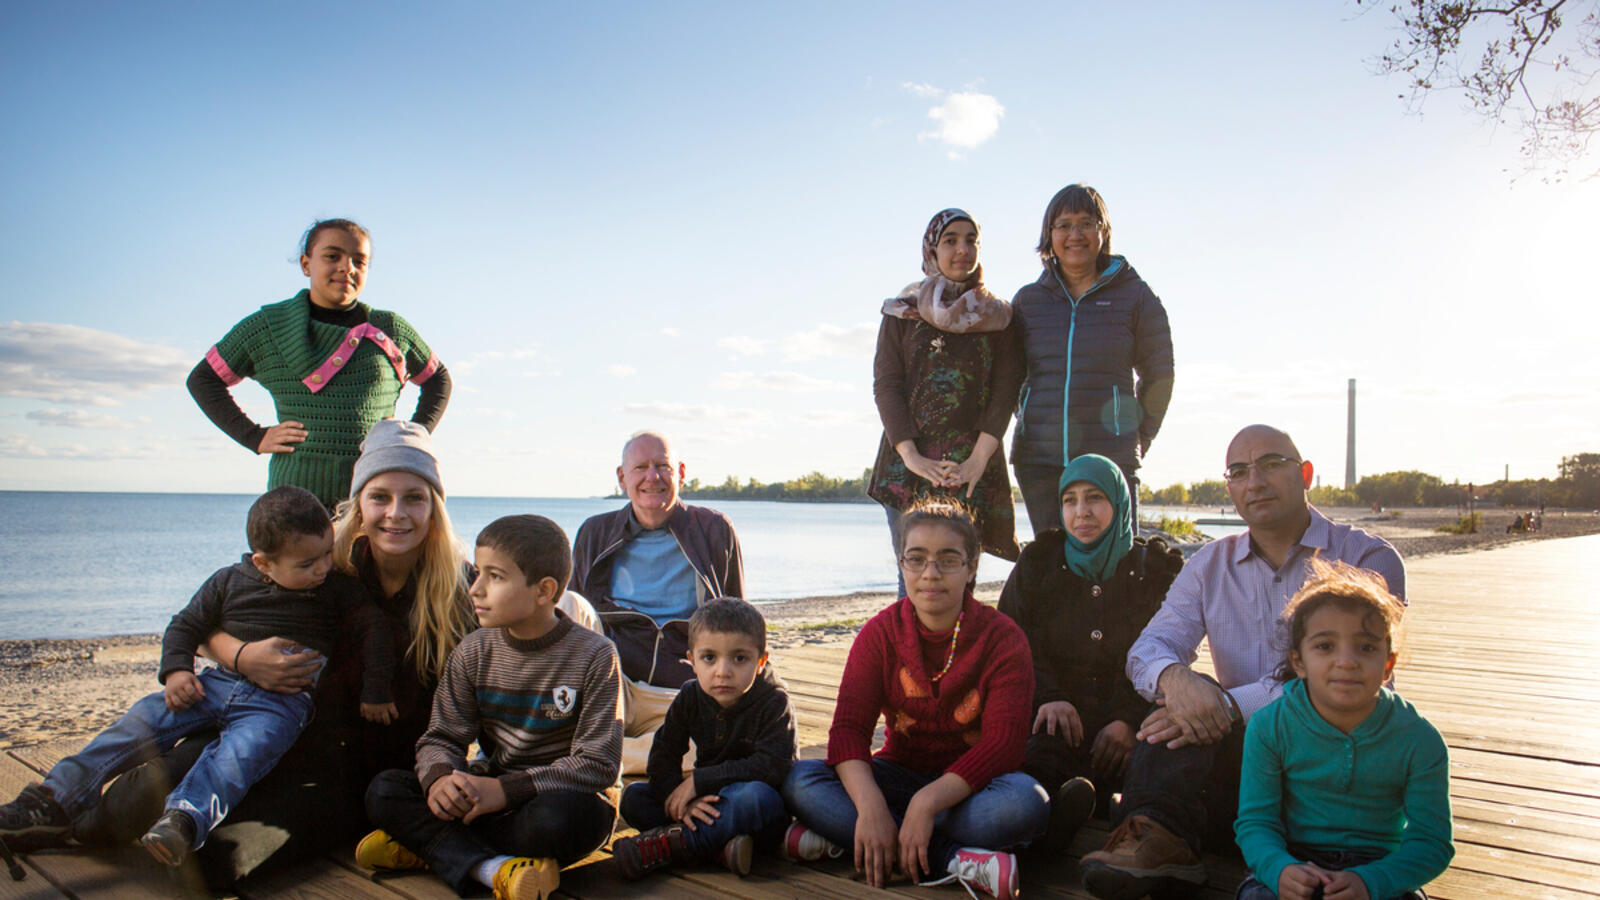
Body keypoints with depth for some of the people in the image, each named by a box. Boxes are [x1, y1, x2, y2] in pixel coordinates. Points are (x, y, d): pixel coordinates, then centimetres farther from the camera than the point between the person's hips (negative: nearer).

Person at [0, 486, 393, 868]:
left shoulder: (337, 587, 1)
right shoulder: (229, 582, 7)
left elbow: (376, 627, 1)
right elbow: (186, 625, 16)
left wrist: (375, 693, -3)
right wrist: (176, 669, -3)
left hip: (282, 702, -3)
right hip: (218, 683, 4)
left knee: (240, 752, -33)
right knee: (143, 719, -11)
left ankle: (184, 819, -51)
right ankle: (54, 803, -9)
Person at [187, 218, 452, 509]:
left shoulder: (392, 330, 12)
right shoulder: (267, 327, 9)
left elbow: (438, 379, 26)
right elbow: (203, 379, 18)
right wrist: (254, 437, 6)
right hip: (296, 491, -1)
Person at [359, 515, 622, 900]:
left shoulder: (594, 656, -13)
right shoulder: (474, 652, 2)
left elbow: (598, 764, -16)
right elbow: (442, 738, 3)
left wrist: (506, 789, -24)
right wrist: (439, 778, -23)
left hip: (560, 795, -5)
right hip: (490, 795, 5)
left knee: (558, 816, -39)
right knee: (384, 791, -14)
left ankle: (430, 844, -17)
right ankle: (492, 867, -31)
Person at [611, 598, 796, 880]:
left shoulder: (774, 702, -13)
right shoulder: (690, 699, 1)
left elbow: (770, 767, -25)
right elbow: (662, 757, -2)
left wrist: (697, 781, -22)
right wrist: (681, 801, -23)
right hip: (708, 804, 5)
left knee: (757, 795, -39)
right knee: (633, 797, -12)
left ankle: (670, 842, -27)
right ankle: (720, 847, -28)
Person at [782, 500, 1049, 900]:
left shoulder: (1003, 638, -9)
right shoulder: (880, 633, -3)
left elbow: (1003, 743, -19)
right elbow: (849, 727, -13)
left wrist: (927, 802, -33)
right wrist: (869, 806, -33)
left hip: (969, 784, -2)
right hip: (899, 774, 3)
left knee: (1027, 801, -34)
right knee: (799, 780, -24)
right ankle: (950, 860, -33)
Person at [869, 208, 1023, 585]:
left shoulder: (997, 317, 12)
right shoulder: (902, 312, 11)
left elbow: (1006, 388, 3)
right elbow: (885, 384, 3)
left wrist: (980, 457, -10)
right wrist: (910, 455, -10)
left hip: (973, 467, 0)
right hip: (908, 461, 0)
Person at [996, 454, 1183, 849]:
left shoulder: (1158, 568, 14)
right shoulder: (1037, 563, 17)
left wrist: (1129, 720, -15)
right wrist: (1047, 697, -15)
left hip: (1128, 715, 0)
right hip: (1055, 713, 1)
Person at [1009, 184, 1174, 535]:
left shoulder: (1134, 295, 5)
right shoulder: (1027, 299, 11)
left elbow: (1158, 374, 11)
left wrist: (1138, 438, 8)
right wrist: (1029, 422, 13)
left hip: (1111, 458, -2)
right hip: (1039, 458, 2)